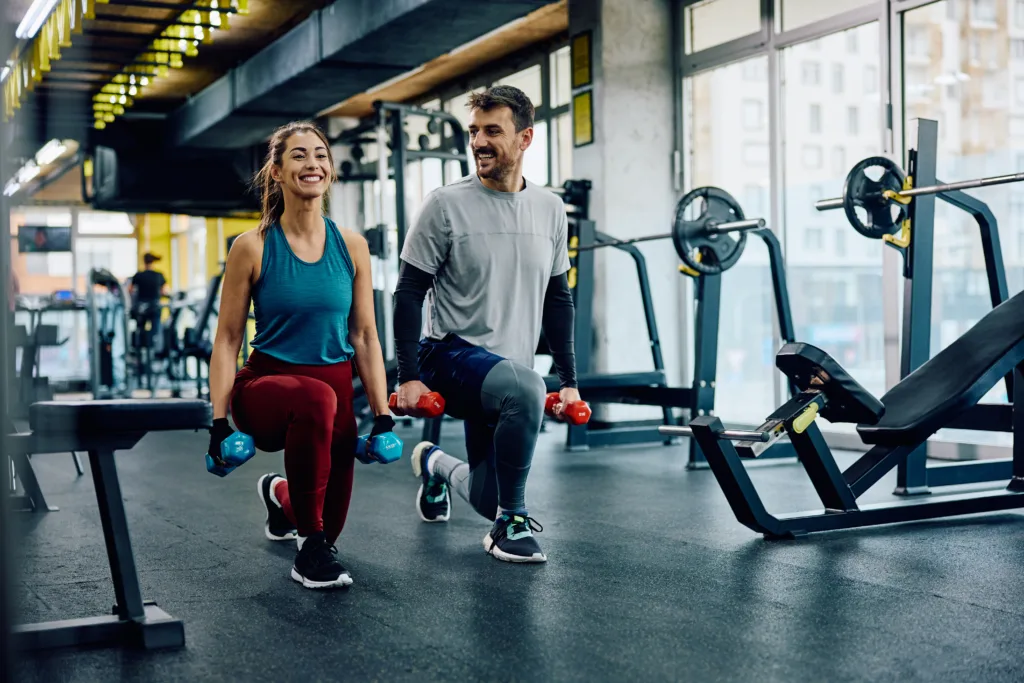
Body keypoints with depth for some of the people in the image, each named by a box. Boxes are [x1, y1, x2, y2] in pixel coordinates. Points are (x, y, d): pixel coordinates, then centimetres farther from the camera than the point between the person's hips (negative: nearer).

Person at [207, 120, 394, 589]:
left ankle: (280, 495, 51)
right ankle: (310, 549, -23)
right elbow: (227, 340, -5)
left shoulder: (351, 247, 0)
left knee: (329, 522, 11)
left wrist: (382, 414, -1)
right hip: (267, 383, -4)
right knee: (316, 399, -40)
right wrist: (219, 421, -12)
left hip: (336, 387, 4)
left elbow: (364, 336, 3)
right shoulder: (253, 247, -8)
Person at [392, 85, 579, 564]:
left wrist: (569, 380, 7)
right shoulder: (447, 205, -9)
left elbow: (557, 298, 12)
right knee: (525, 389, -38)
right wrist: (409, 377, -14)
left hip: (510, 367, 5)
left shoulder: (550, 210, 5)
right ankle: (510, 523, -18)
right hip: (452, 354, -5)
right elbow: (409, 294, -7)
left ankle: (437, 465, 42)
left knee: (489, 498, 7)